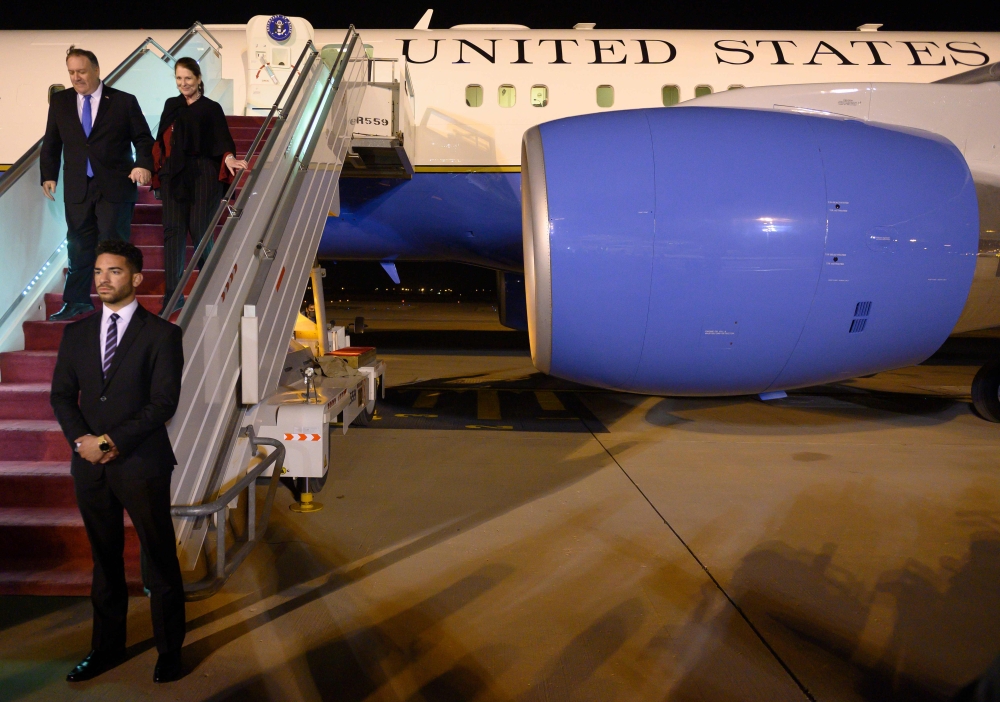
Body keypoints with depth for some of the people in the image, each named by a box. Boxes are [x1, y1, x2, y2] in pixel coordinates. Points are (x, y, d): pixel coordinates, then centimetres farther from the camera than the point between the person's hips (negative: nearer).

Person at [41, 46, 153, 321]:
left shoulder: (124, 102, -1)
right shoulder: (59, 101, 8)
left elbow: (144, 139, 1)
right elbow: (51, 143, 13)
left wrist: (143, 165, -16)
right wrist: (48, 175, 3)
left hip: (115, 187, -3)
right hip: (77, 188, 3)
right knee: (79, 247, 9)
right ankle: (77, 301, 19)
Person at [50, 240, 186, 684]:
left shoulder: (161, 334, -5)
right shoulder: (77, 333, 10)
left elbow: (163, 402, -11)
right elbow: (61, 394, 7)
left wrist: (113, 441, -15)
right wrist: (82, 440, -9)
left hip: (142, 463, -4)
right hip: (90, 464, 4)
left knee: (160, 560, 5)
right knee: (104, 560, 15)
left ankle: (170, 650, 19)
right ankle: (107, 647, 28)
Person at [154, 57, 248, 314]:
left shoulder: (211, 108, 2)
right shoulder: (171, 105, 14)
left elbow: (222, 139, -7)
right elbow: (161, 141, 15)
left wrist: (229, 158, -27)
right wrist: (154, 169, 4)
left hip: (202, 176, -3)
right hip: (173, 175, 3)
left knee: (199, 229, -3)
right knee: (173, 229, -2)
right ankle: (172, 294, -1)